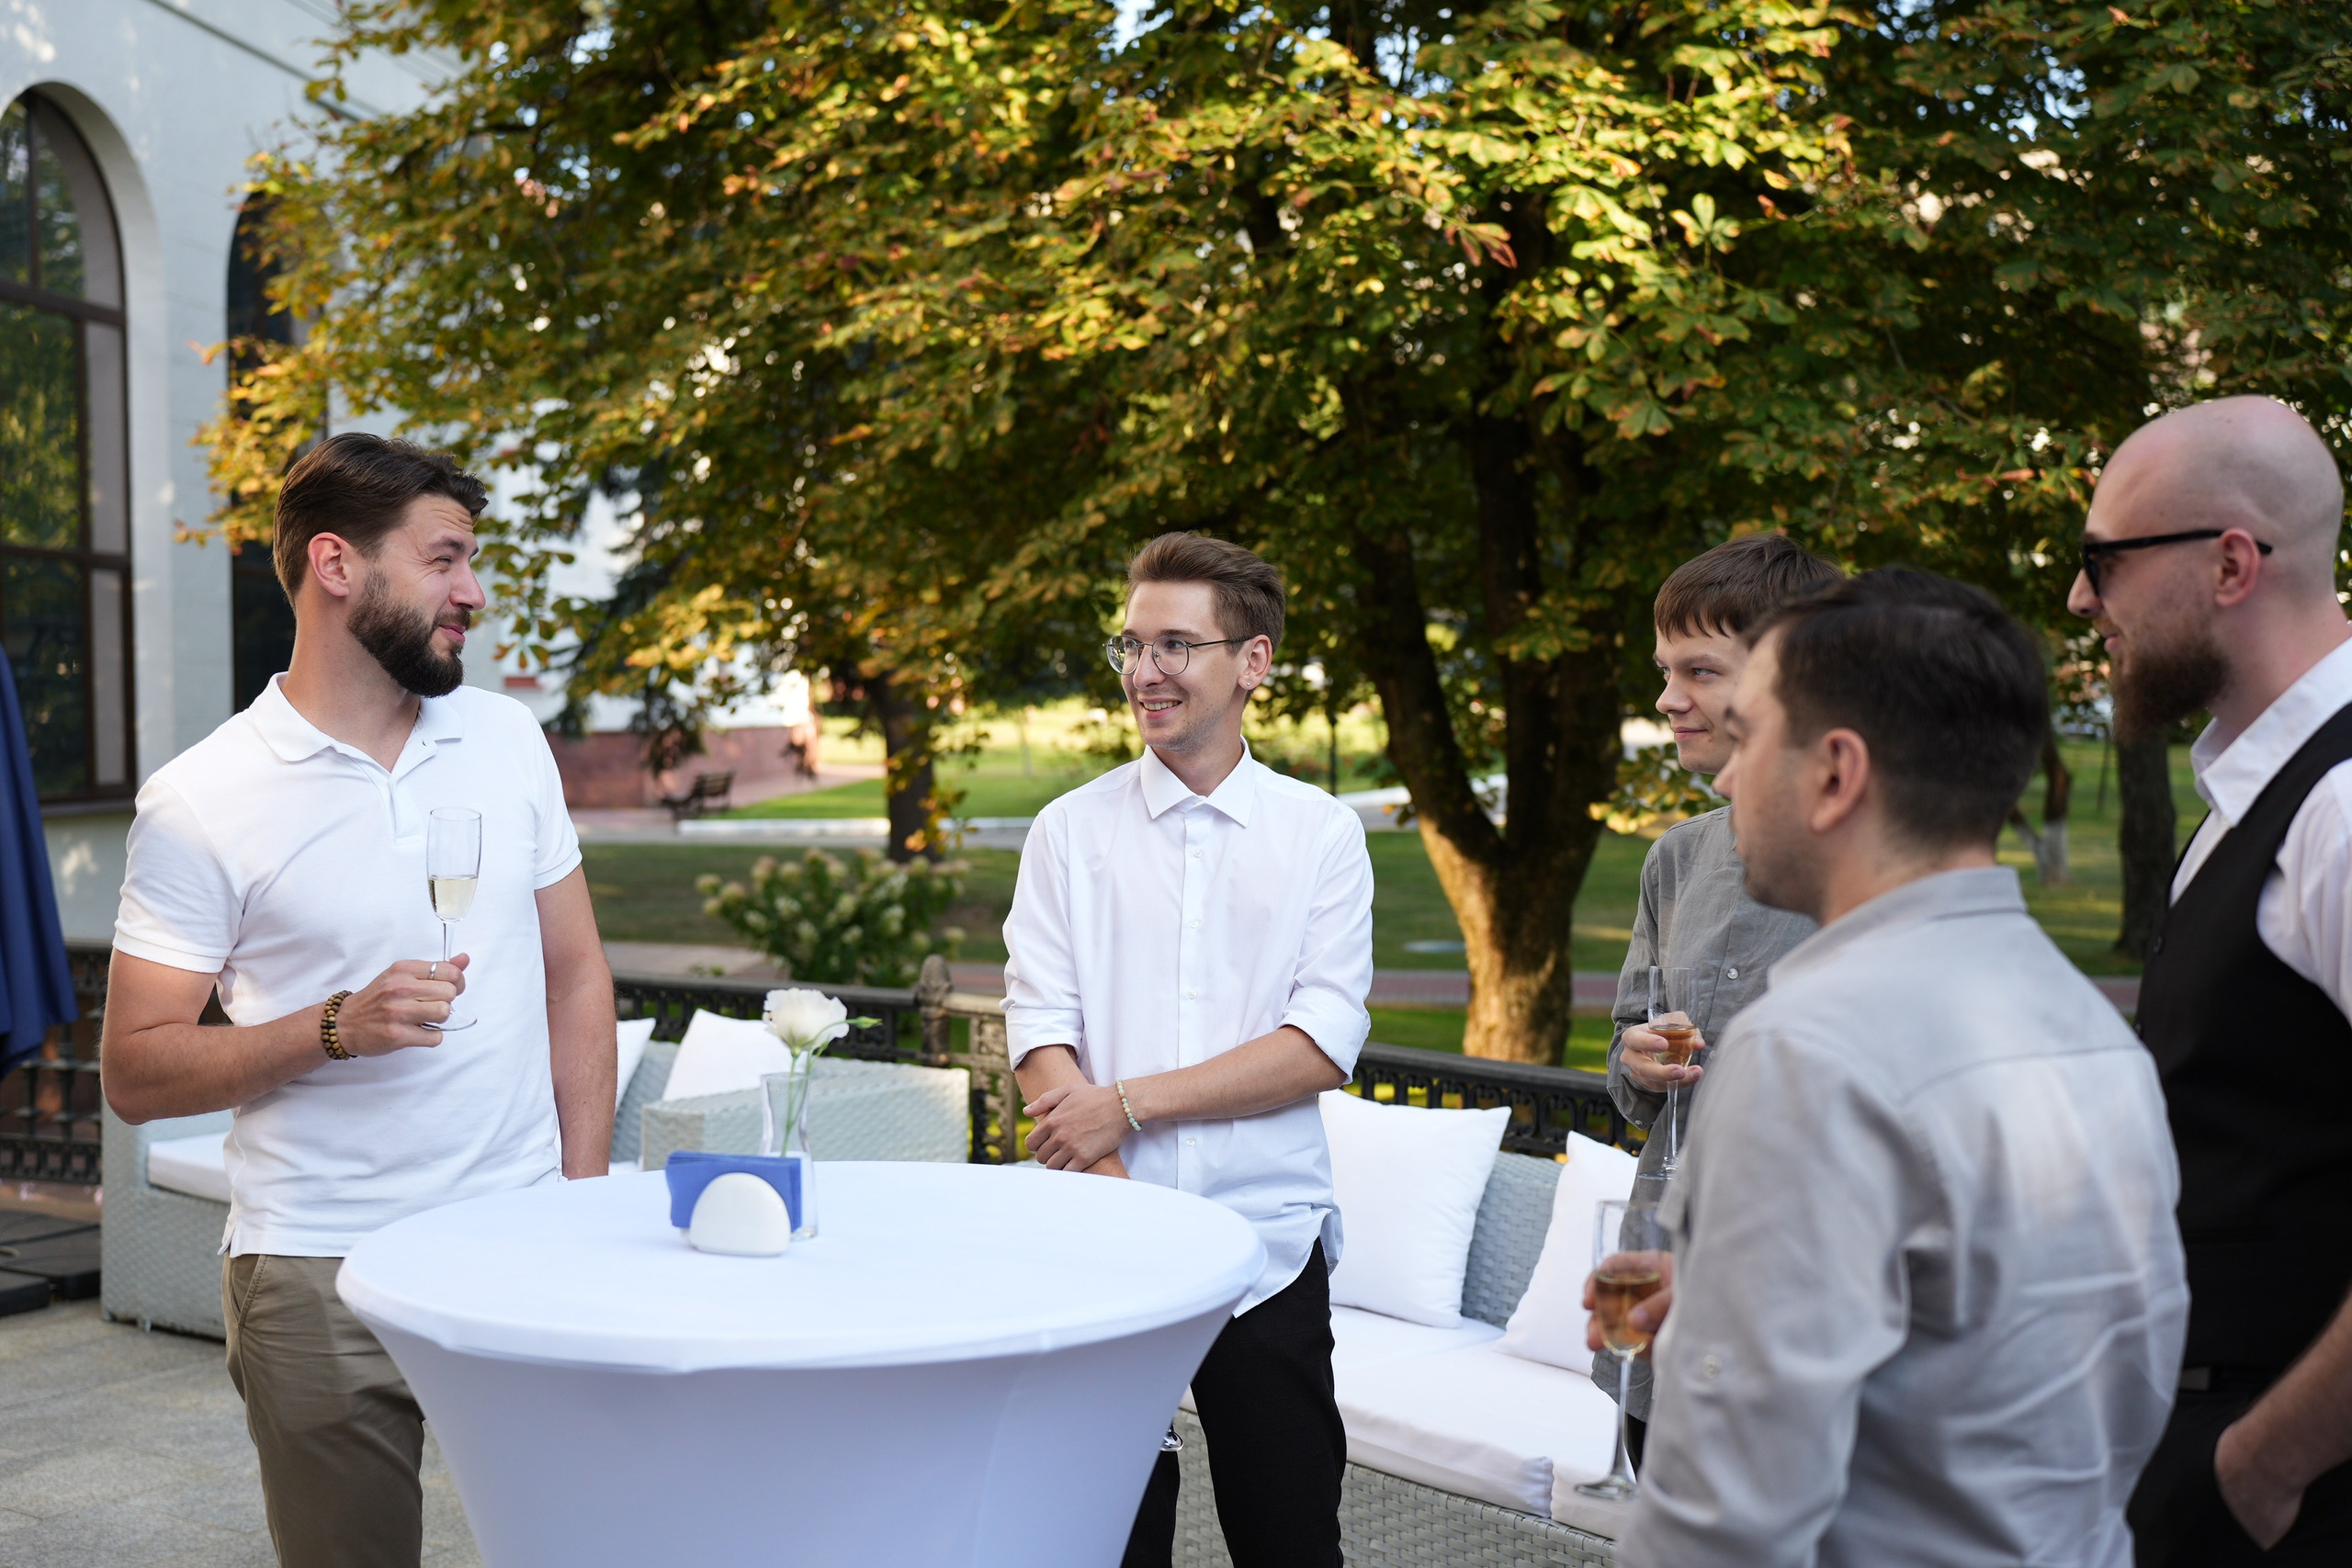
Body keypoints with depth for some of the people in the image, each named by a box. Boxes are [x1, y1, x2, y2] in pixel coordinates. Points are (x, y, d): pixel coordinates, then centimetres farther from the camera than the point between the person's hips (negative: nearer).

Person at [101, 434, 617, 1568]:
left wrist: (584, 1202, 3)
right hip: (323, 1280, -3)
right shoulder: (201, 802, -6)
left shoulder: (508, 740, 7)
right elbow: (135, 1073, -5)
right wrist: (336, 1028, -19)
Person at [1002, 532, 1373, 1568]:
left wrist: (1129, 1102, -13)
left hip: (1267, 1244, 0)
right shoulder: (1070, 833, 5)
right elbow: (1039, 1031, -4)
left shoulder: (1320, 833, 4)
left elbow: (1324, 1043, -6)